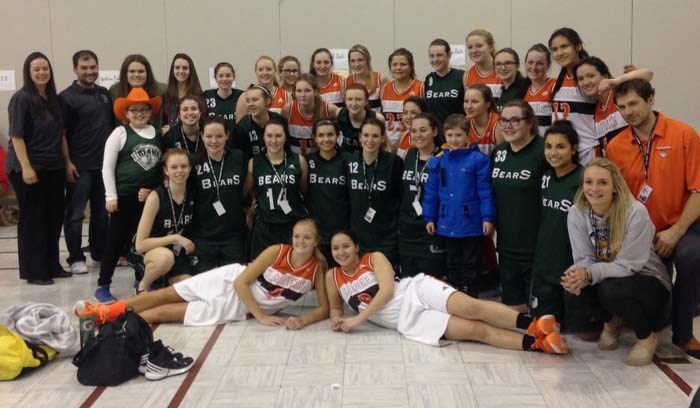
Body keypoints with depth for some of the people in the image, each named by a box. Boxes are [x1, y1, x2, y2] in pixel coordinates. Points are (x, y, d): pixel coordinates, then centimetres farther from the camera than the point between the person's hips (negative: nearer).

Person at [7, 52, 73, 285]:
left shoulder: (53, 99, 10)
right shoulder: (21, 99, -10)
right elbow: (16, 136, -14)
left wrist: (67, 162, 13)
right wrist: (26, 167, -20)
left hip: (54, 169, 7)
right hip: (29, 169, -7)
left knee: (54, 217, 11)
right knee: (32, 219, 0)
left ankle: (52, 265, 23)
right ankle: (33, 271, 9)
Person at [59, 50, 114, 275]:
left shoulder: (104, 93, 12)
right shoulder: (67, 97, -6)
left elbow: (113, 125, 20)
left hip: (104, 163, 6)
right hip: (80, 166, -6)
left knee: (102, 211, 14)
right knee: (75, 214, 1)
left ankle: (100, 252, 26)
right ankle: (76, 258, 9)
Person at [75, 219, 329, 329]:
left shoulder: (317, 268, -12)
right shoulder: (277, 251, -16)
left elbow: (325, 308, -11)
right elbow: (241, 282, -16)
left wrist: (303, 320, -31)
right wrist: (262, 316, -22)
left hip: (240, 307, 0)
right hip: (229, 283, 0)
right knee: (166, 295, -4)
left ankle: (111, 321, 8)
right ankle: (104, 312, 10)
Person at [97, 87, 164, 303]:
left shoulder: (158, 135, 9)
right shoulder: (120, 133, -2)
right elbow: (107, 167, -3)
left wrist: (153, 189, 1)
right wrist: (111, 196, -8)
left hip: (149, 196, 4)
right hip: (124, 196, -4)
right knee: (116, 240, 1)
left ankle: (142, 281, 27)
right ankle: (102, 285, 11)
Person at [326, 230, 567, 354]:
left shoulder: (374, 258, 4)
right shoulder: (332, 277, 10)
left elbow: (387, 291, -8)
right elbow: (335, 307, 22)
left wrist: (358, 319, -12)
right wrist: (337, 319, -3)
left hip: (416, 291, 0)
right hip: (407, 320, 0)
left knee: (472, 307, -29)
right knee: (474, 329, -18)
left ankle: (534, 326, -32)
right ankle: (538, 344, -26)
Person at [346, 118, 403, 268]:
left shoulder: (394, 162, -10)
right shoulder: (351, 162, 1)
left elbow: (402, 195, -1)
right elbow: (345, 196, 11)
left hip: (387, 237, -3)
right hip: (357, 235, 3)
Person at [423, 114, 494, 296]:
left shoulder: (478, 159, -10)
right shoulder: (437, 161, 2)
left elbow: (485, 192, -11)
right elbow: (431, 192, 6)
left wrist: (488, 218, -13)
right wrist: (429, 218, 5)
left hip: (471, 223, -4)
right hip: (448, 224, 4)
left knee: (471, 266, 10)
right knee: (453, 264, 18)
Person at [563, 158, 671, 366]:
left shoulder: (636, 212, -25)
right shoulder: (577, 213, -11)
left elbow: (628, 265, -25)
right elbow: (583, 258, -11)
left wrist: (588, 274, -38)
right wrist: (577, 275, -35)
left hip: (647, 282, -4)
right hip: (609, 278, 5)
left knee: (610, 289, -36)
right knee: (572, 288, -25)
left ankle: (647, 336, -4)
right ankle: (609, 324, 8)